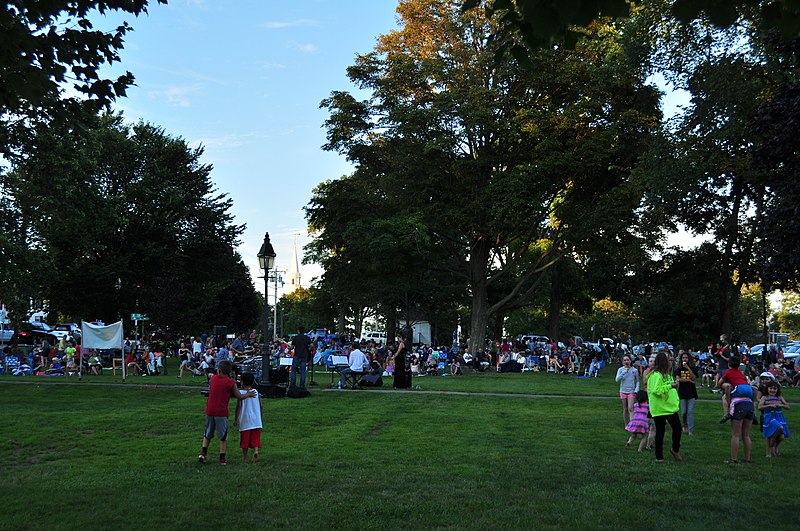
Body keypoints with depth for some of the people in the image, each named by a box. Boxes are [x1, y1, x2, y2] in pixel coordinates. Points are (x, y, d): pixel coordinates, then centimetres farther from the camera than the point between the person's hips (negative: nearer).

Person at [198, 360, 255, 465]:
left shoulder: (213, 378, 3)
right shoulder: (231, 383, -6)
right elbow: (239, 397, 2)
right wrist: (248, 394, 20)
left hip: (210, 411, 3)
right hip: (221, 413, -3)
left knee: (207, 434, 19)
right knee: (223, 437, 7)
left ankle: (203, 453, 8)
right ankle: (222, 458, 7)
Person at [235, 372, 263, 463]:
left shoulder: (241, 393, -4)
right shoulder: (256, 392, 6)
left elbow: (238, 406, -10)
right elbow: (261, 406, 6)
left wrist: (236, 419, -3)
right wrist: (261, 417, 17)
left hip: (245, 421, -2)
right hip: (256, 421, 2)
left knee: (245, 439, 8)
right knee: (255, 438, 8)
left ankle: (244, 458, 14)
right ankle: (256, 450, -17)